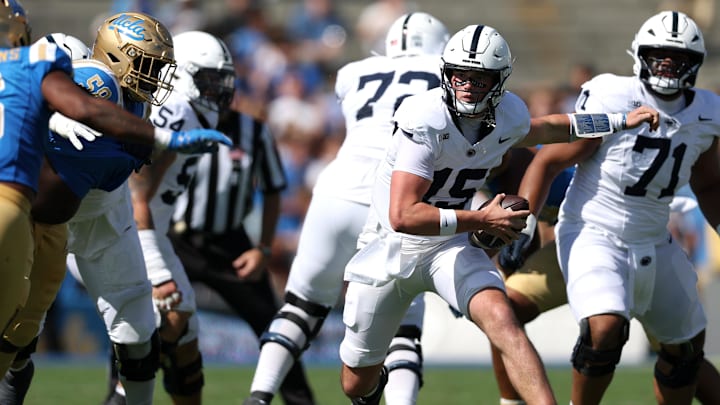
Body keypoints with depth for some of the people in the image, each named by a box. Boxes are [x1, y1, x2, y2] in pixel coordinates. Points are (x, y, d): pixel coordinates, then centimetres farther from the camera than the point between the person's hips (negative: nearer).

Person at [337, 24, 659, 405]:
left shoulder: (508, 117, -10)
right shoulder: (425, 123, -30)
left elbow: (542, 130, 19)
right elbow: (403, 217, -35)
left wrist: (622, 122, 21)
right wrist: (481, 221, -28)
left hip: (448, 249, 3)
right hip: (389, 248, -3)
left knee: (501, 319, -28)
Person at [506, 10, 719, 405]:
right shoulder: (611, 103, -20)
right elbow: (548, 161, -14)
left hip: (654, 245, 7)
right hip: (594, 236, -7)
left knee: (686, 345, 14)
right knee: (605, 330, -28)